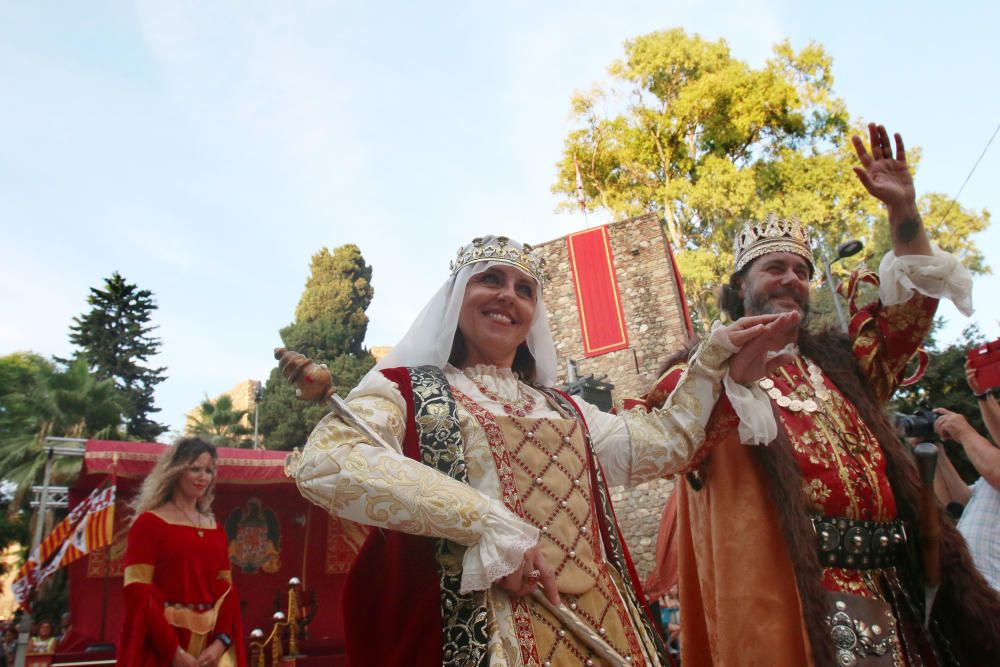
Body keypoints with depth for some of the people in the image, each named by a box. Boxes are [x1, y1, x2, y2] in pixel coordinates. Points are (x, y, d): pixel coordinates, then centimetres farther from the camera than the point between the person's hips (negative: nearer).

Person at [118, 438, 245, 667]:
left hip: (211, 644, 4)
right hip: (162, 647, -4)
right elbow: (138, 592, -9)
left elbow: (226, 589, 9)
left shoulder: (215, 529, 12)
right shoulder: (149, 523, -2)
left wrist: (222, 641, -7)